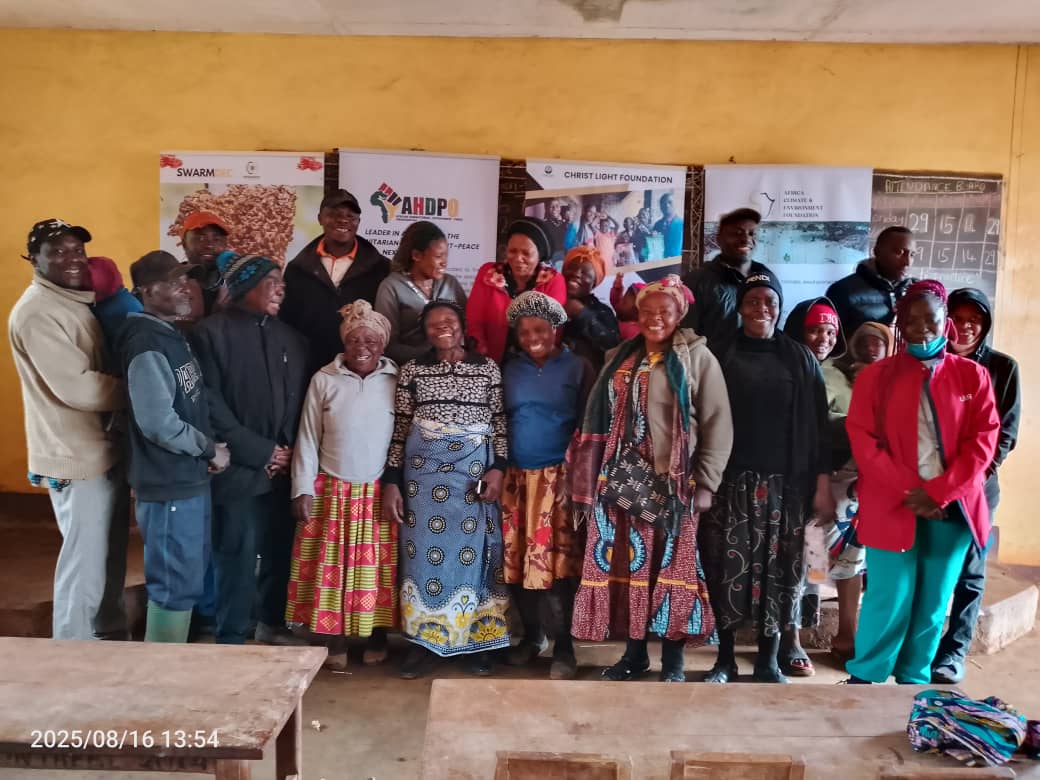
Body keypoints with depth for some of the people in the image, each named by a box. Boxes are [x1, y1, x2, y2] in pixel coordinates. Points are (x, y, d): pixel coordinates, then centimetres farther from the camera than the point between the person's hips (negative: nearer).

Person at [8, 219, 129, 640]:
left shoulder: (78, 301, 13)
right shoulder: (36, 312, -16)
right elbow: (76, 388, -23)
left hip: (106, 448, 9)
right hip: (78, 457, -9)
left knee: (111, 554, 19)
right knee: (85, 562, 0)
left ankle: (111, 633, 35)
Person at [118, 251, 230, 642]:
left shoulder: (173, 335, 11)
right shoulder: (146, 345, -18)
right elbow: (158, 422, -24)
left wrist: (208, 446, 6)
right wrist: (210, 449, -13)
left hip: (190, 478, 10)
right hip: (168, 484, -10)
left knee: (192, 574, 19)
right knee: (177, 583, 0)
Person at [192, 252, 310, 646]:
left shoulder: (291, 337, 12)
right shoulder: (211, 332, -5)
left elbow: (300, 400, 10)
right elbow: (210, 404, -11)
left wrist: (289, 451, -3)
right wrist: (260, 451, -12)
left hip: (283, 468, 5)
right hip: (238, 468, -5)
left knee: (279, 550, 13)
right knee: (237, 556, 3)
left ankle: (271, 624, 33)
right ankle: (230, 639, 19)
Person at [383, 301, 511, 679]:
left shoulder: (488, 368, 3)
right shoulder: (412, 370, 4)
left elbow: (500, 423, 5)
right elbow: (400, 430, 4)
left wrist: (497, 469, -7)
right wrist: (391, 481, 0)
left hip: (474, 467, 0)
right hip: (424, 468, 0)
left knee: (473, 549, 4)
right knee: (425, 550, 3)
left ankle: (478, 639, 18)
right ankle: (424, 640, 16)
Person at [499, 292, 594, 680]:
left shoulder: (578, 368, 1)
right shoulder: (510, 370, 11)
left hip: (560, 477, -3)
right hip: (516, 478, 3)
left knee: (558, 563, -5)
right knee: (518, 560, 5)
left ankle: (564, 647, 10)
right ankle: (531, 635, 25)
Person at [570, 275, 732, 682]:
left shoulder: (698, 358, -1)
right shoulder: (620, 359, 13)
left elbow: (717, 426, -4)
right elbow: (599, 422, 13)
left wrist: (703, 486, -10)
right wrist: (592, 481, 6)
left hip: (673, 483, -4)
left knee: (671, 566, 2)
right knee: (628, 566, 7)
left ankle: (672, 658, 15)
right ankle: (634, 652, 21)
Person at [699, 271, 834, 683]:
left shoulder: (800, 359, 7)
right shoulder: (721, 355, 3)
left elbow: (817, 425, 5)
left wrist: (822, 484, 0)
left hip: (784, 483, 1)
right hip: (729, 480, -1)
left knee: (777, 570, 5)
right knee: (727, 568, 1)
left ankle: (768, 660, 21)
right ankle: (724, 659, 16)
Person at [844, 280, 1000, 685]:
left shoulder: (973, 375, 5)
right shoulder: (875, 376, 2)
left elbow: (982, 442, -1)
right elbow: (863, 441, -5)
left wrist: (938, 493, -12)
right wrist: (909, 492, -13)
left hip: (952, 509, 2)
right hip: (893, 508, -2)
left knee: (933, 604, 9)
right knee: (889, 601, 0)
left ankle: (913, 682, 26)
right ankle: (863, 678, 19)